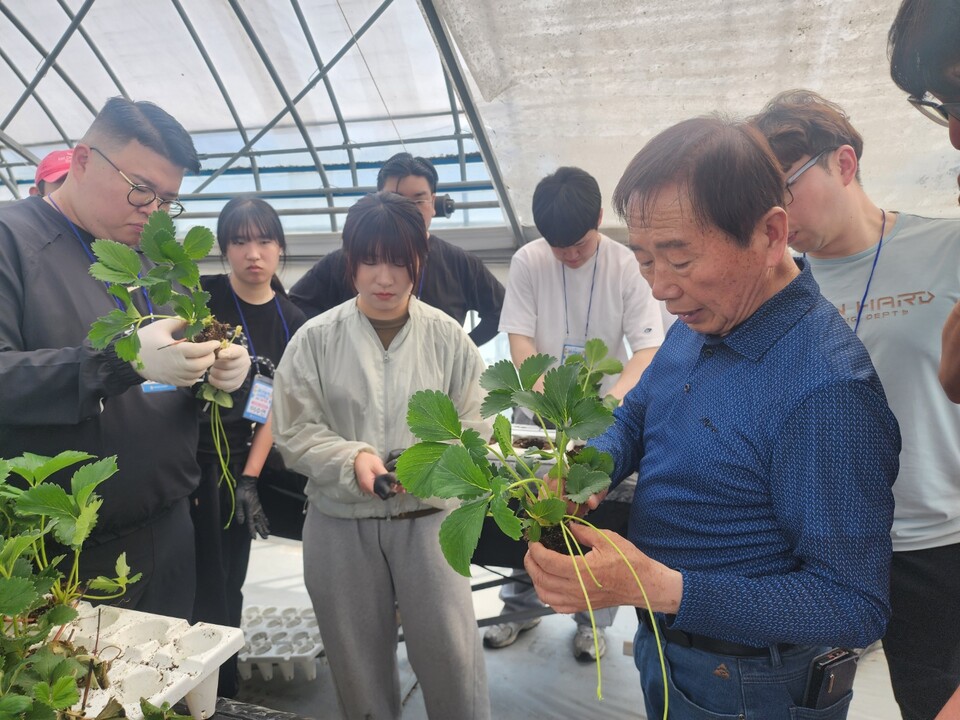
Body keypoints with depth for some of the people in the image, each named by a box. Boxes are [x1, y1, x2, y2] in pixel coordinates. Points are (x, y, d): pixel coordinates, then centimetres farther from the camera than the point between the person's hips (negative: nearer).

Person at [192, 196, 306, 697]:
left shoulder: (291, 322, 3)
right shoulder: (199, 296, -6)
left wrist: (250, 479, -3)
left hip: (237, 465, 3)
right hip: (185, 456, -3)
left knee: (227, 586, 14)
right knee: (198, 587, 0)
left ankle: (221, 689, 31)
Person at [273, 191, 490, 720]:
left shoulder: (447, 338, -1)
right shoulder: (315, 339, -3)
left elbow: (475, 425, 0)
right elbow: (294, 433, -2)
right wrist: (352, 460, -19)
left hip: (428, 517, 0)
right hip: (340, 523, 1)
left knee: (452, 657, 2)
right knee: (358, 665, 16)